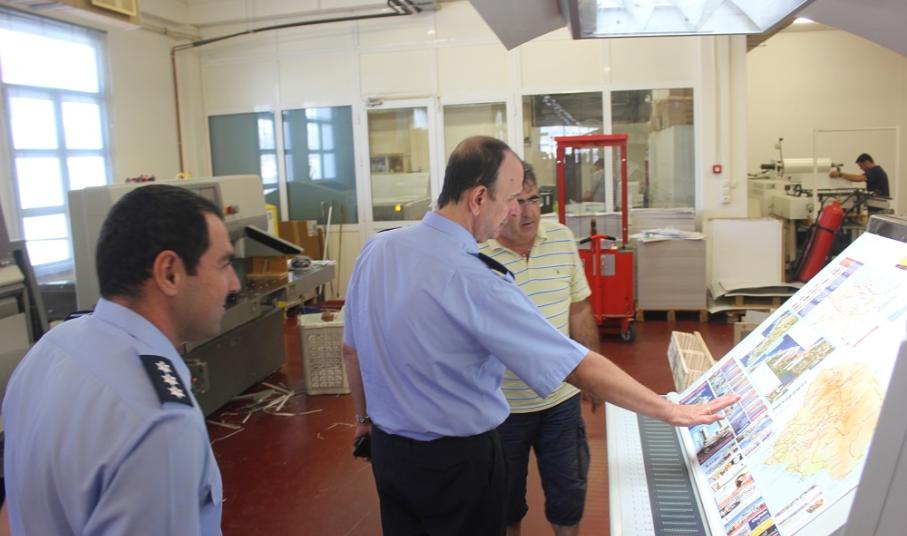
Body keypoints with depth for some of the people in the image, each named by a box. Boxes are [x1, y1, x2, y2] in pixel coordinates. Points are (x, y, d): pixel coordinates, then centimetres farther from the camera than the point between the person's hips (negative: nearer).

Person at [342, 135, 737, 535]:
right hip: (455, 459, -6)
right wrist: (672, 412, -15)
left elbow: (352, 349, 6)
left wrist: (365, 417, 21)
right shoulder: (475, 281, -27)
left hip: (386, 449, 7)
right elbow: (581, 368, -25)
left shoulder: (376, 248, -6)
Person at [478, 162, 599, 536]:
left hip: (562, 397, 4)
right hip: (503, 406, -3)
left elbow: (579, 310, 8)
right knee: (506, 497, 17)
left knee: (569, 491, 18)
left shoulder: (562, 238, -2)